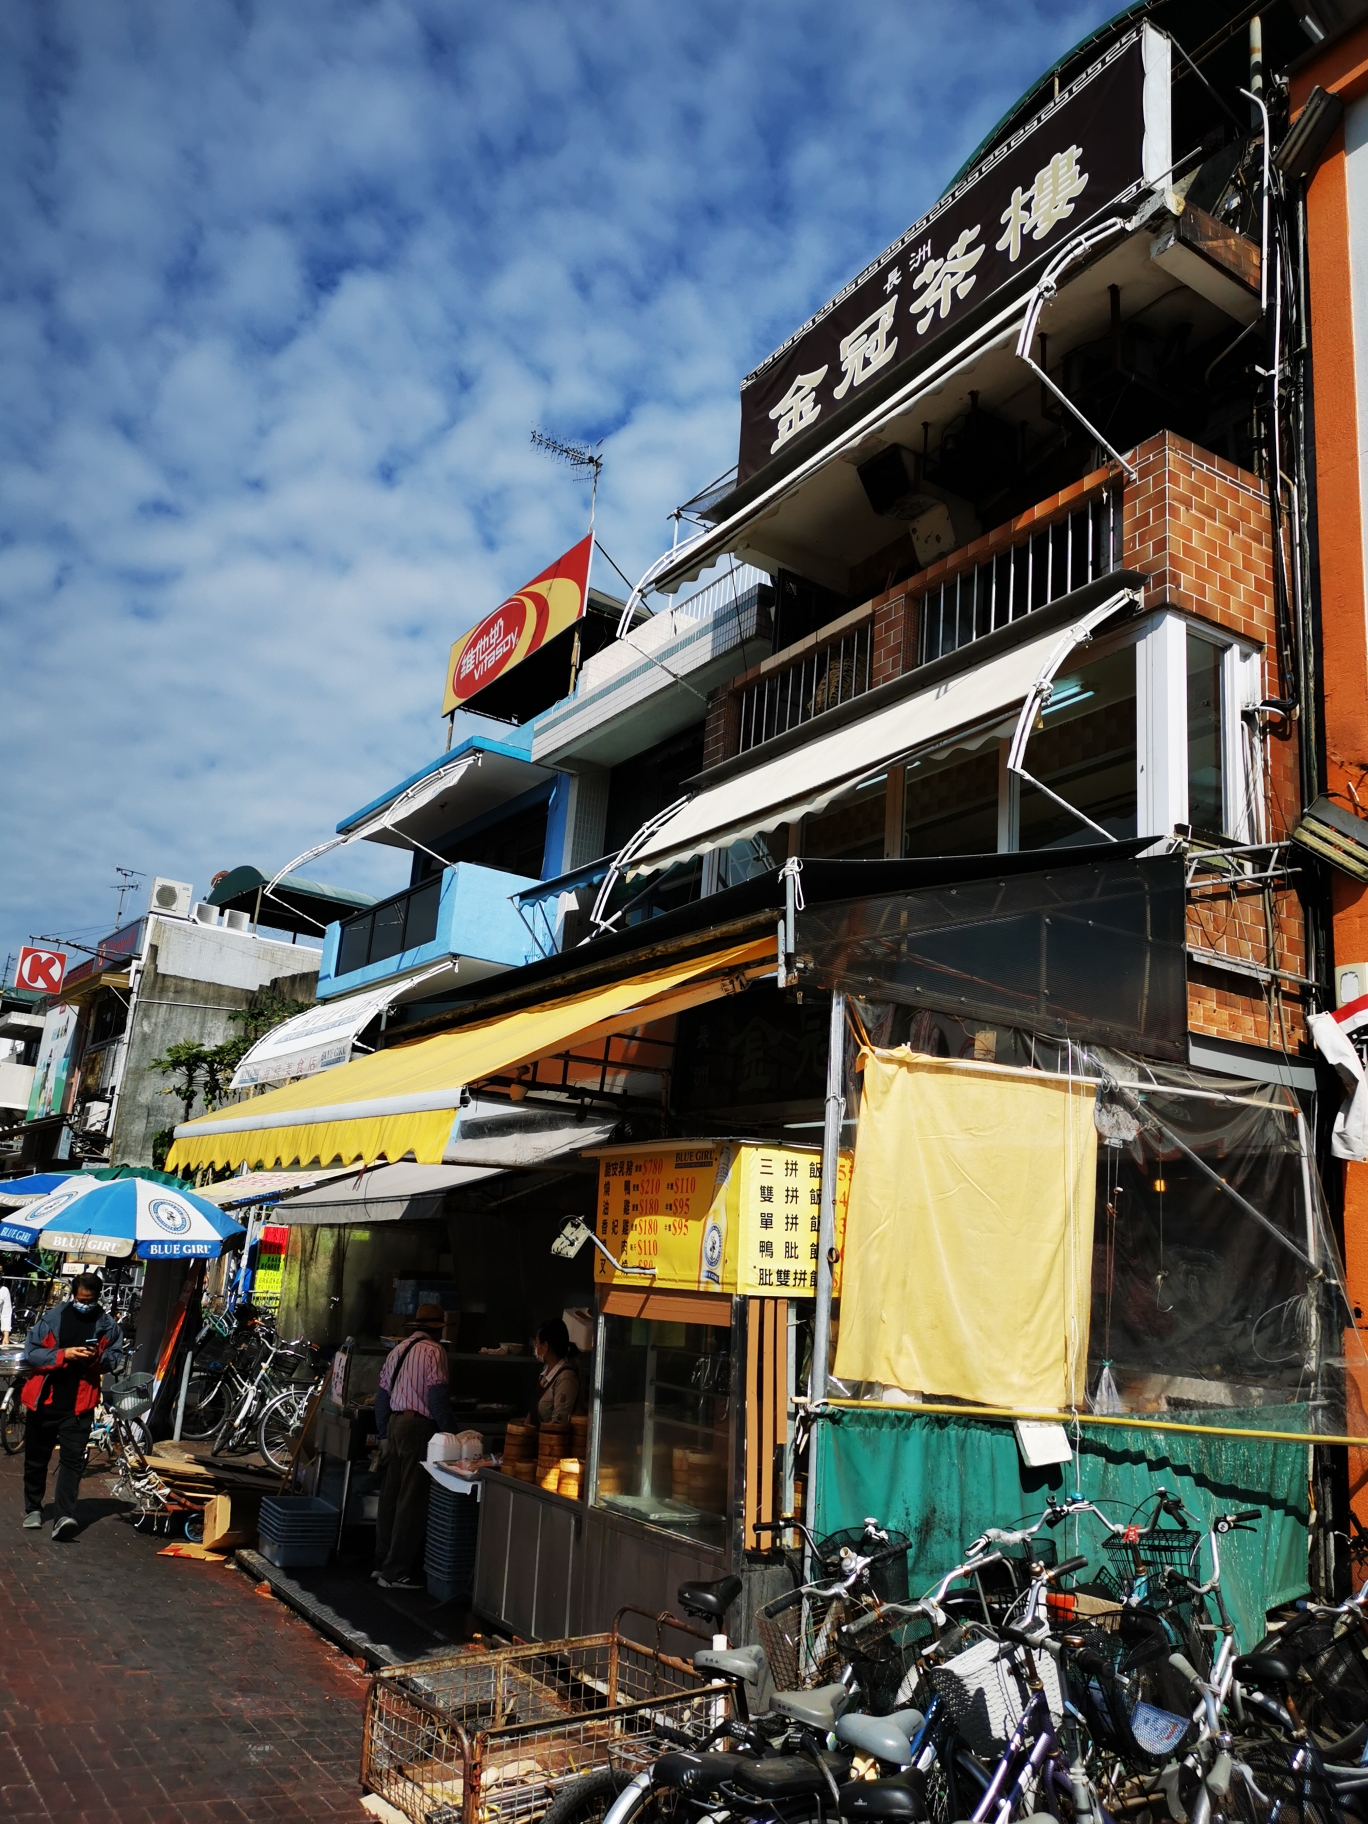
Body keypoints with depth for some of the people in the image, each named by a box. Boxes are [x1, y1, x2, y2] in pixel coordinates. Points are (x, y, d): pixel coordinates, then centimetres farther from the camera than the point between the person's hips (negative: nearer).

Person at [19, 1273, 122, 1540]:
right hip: (44, 1400, 1)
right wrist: (62, 1355, -20)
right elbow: (30, 1352, -6)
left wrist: (99, 1358, -13)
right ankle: (33, 1508, 33)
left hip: (79, 1404, -1)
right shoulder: (52, 1318, -5)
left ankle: (63, 1517, -15)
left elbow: (114, 1358, 9)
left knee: (72, 1460, -10)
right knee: (36, 1458, 15)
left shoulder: (107, 1325, -1)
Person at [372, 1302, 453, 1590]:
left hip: (395, 1423, 8)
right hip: (419, 1426, -8)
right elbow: (438, 1395, -15)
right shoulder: (433, 1351, -8)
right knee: (412, 1501, -3)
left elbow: (382, 1395, 18)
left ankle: (383, 1563, 22)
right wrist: (448, 1434, -9)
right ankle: (396, 1572, -1)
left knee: (390, 1495, 14)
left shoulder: (398, 1350, 15)